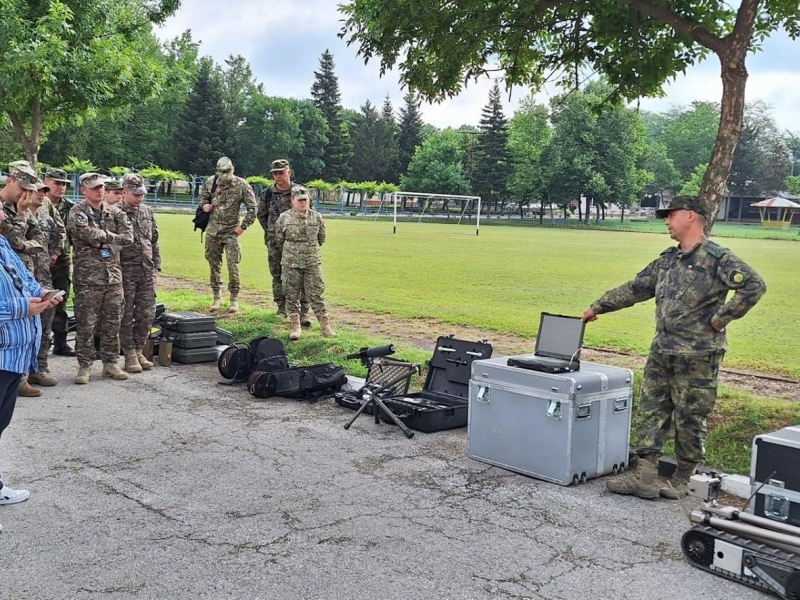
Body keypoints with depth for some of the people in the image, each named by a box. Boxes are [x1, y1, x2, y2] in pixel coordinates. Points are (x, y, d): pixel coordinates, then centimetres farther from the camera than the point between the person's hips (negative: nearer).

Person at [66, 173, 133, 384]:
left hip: (113, 276, 5)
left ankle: (110, 363, 19)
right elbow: (90, 235, -20)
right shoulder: (76, 213, -3)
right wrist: (110, 235, -6)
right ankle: (84, 366, 9)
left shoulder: (115, 212, 11)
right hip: (88, 277, -4)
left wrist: (102, 238, -9)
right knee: (85, 324, 0)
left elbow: (128, 238, -2)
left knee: (112, 323, 9)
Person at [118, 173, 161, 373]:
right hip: (126, 272, -6)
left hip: (147, 272, 6)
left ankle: (138, 351, 21)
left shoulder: (147, 211, 12)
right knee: (126, 315, 2)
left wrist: (156, 264, 13)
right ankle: (130, 355, 11)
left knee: (147, 314, 8)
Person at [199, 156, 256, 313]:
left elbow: (252, 208, -5)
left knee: (233, 266, -7)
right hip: (212, 231, 4)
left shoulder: (242, 185, -9)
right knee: (214, 264, 9)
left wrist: (243, 226, -8)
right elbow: (202, 196, 21)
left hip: (231, 231, -4)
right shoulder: (211, 182, 2)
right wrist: (204, 205, -1)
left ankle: (234, 299, 3)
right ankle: (217, 297, 21)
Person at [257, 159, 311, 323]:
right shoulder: (267, 194, 2)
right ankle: (281, 308, 22)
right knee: (277, 275, 9)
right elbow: (261, 215, 17)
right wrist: (270, 232, 13)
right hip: (274, 241, 3)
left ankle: (304, 312, -4)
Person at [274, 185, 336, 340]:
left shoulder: (317, 217, 3)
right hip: (290, 264, 0)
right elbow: (278, 240, 9)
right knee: (292, 296, 4)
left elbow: (321, 239, 15)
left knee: (316, 295, 0)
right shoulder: (284, 218, -1)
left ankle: (326, 327, 3)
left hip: (312, 263, 0)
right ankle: (295, 327, 12)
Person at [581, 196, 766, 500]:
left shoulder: (718, 258, -10)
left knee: (690, 419, 4)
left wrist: (720, 318, -16)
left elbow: (754, 286, -18)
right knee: (651, 411, 6)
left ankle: (682, 479, 18)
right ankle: (644, 477, 11)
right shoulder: (667, 259, 13)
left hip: (697, 356, -7)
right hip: (661, 352, 8)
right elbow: (634, 289, 19)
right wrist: (597, 307, 18)